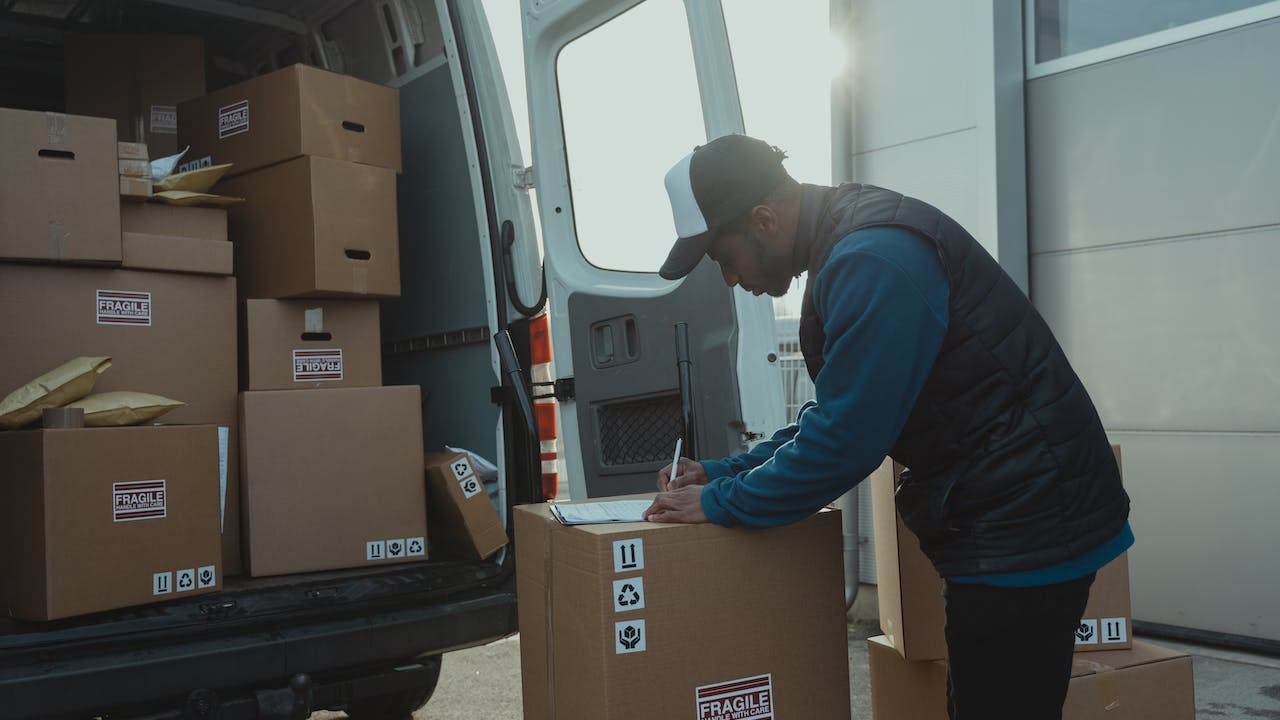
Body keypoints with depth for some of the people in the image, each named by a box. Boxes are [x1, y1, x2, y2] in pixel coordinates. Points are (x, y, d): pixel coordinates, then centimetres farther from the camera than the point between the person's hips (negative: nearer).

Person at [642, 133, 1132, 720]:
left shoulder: (873, 260, -22)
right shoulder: (848, 247, 11)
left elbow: (848, 437, -25)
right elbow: (841, 412, 16)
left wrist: (720, 503, -13)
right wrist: (724, 473, 8)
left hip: (1024, 528, -10)